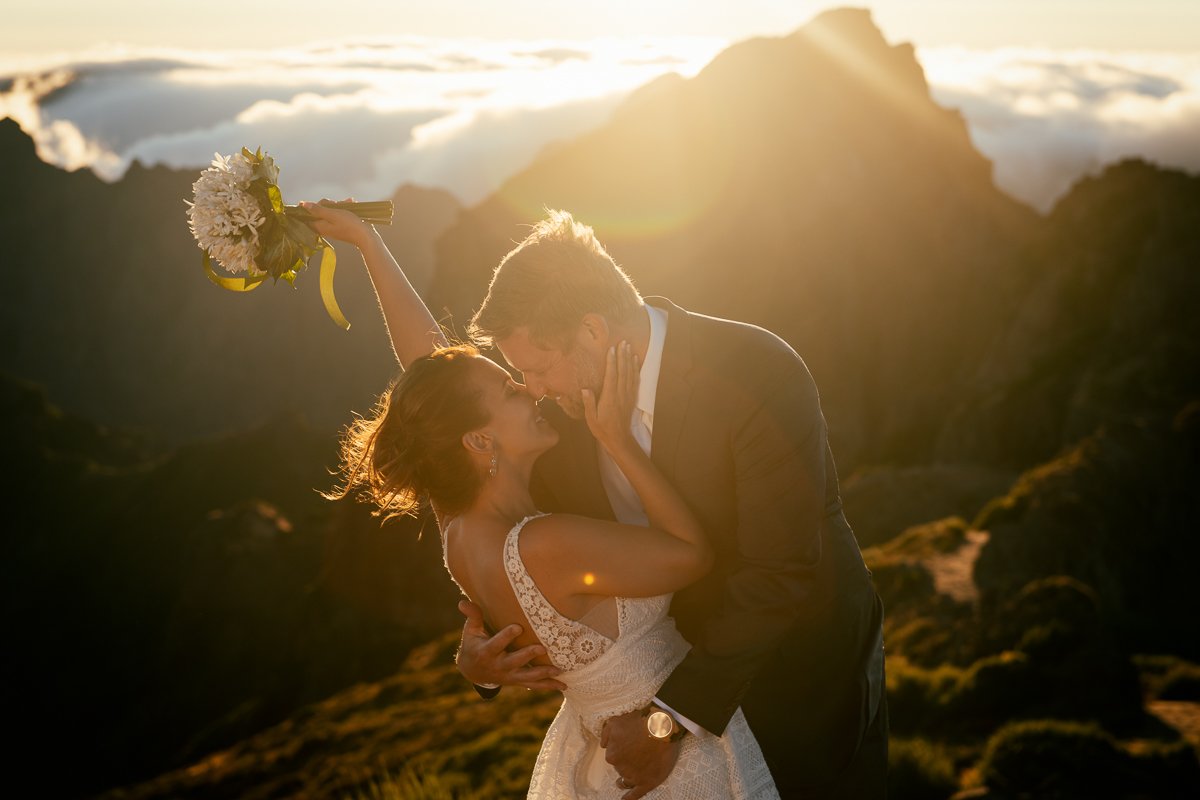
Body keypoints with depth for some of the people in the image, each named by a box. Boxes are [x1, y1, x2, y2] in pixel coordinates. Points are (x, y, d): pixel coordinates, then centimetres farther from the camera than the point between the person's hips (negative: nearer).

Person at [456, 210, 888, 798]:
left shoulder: (762, 374, -30)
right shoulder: (564, 410, -11)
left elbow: (779, 574, -32)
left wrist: (672, 718, -33)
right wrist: (480, 657, -19)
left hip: (803, 671, -4)